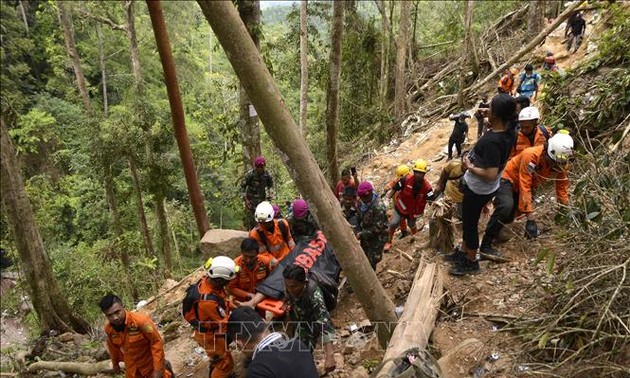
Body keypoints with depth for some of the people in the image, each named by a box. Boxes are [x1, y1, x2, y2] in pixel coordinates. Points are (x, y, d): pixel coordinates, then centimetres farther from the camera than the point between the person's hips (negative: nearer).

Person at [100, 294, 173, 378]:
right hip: (132, 367, 4)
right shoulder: (108, 329, -15)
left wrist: (158, 369, -25)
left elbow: (157, 342, -26)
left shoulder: (140, 319, -33)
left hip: (150, 362, -4)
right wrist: (115, 364, 22)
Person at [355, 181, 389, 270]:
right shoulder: (361, 202, -6)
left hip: (377, 238, -7)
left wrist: (362, 234, -24)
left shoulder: (378, 207, -30)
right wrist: (358, 231, -8)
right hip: (365, 236, 7)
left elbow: (378, 227, -27)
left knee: (371, 261, 3)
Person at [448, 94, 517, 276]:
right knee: (468, 220, 26)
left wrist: (469, 167, -21)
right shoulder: (509, 132, -7)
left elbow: (491, 174, -35)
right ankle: (463, 252, 45)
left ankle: (471, 262, 31)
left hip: (477, 190, -9)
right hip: (482, 188, 9)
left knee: (470, 224, 12)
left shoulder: (492, 141, -35)